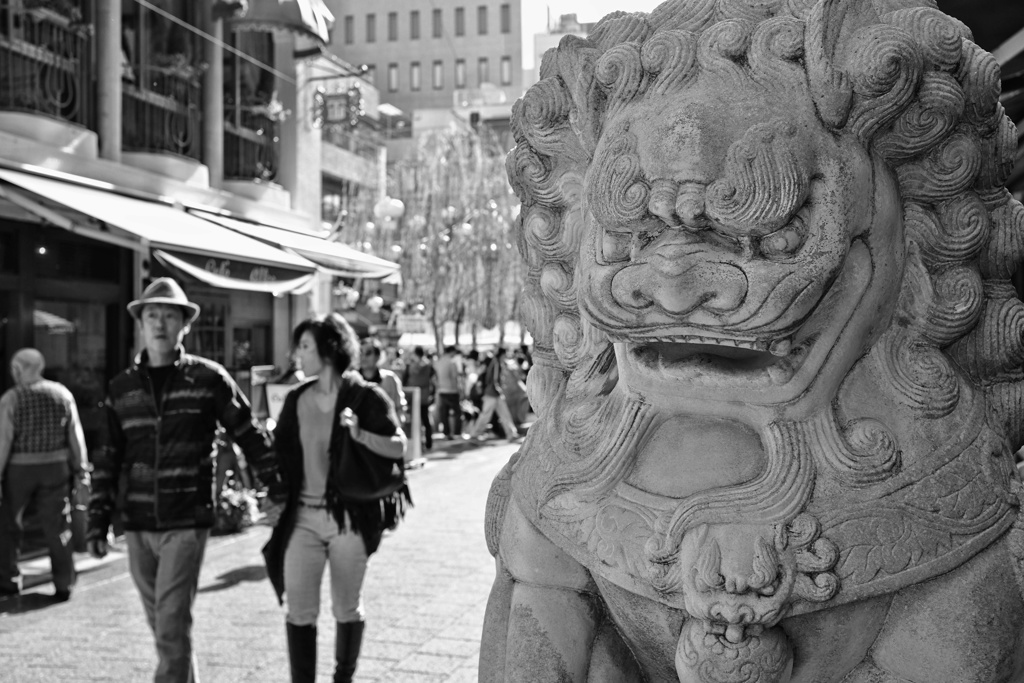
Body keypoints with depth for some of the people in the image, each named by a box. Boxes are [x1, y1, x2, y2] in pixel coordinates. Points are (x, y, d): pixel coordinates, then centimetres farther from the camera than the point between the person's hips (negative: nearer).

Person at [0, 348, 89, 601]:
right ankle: (63, 585, 11)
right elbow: (76, 435, 0)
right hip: (55, 467, 2)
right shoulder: (62, 394, -1)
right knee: (57, 527, 9)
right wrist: (80, 469, 7)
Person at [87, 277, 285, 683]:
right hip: (137, 526, 4)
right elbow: (108, 460, 10)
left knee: (173, 628, -9)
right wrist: (97, 522, 7)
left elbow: (250, 435, 3)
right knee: (162, 627, 14)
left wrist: (277, 491, 5)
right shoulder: (122, 387, 7)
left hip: (187, 523, -4)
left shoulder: (208, 378, -3)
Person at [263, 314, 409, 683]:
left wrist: (360, 434, -25)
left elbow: (399, 447, -10)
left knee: (346, 608, 12)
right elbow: (279, 451, 13)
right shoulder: (296, 399, 7)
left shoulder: (365, 396, -6)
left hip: (349, 518, -3)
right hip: (302, 517, 3)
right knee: (299, 611, -4)